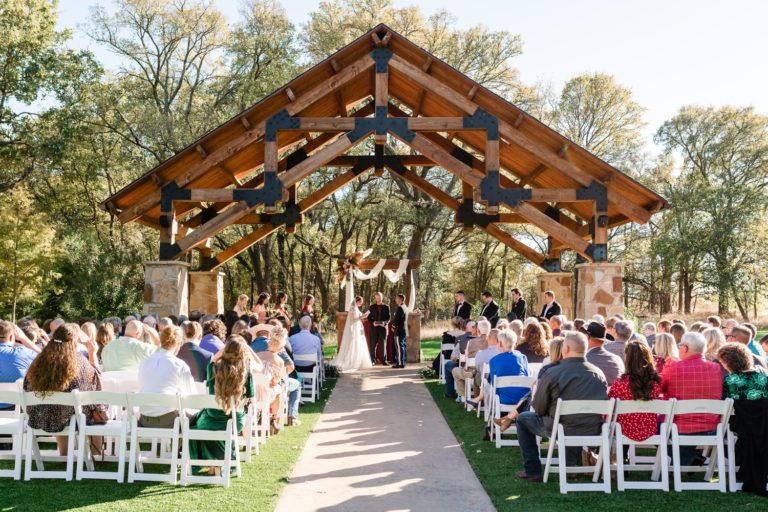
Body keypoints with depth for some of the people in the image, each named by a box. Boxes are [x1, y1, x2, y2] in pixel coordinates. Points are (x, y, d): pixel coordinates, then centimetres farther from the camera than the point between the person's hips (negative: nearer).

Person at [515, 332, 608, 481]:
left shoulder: (553, 373, -15)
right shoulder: (598, 373, -2)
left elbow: (538, 408, -7)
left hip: (563, 431, -5)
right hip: (593, 431, 5)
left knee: (523, 418, 18)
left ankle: (532, 471, 18)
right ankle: (572, 465, 40)